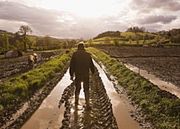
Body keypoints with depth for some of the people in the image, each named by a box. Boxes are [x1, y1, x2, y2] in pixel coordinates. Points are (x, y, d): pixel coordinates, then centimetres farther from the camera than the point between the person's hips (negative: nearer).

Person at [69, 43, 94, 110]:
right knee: (86, 90, 12)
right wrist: (93, 73, 21)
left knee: (77, 88, 22)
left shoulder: (75, 54, -4)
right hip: (86, 75, 0)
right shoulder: (88, 54, 0)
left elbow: (72, 65, -6)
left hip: (78, 75, 0)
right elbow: (91, 65, 7)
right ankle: (87, 104, 8)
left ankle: (76, 101, 32)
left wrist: (71, 75, 1)